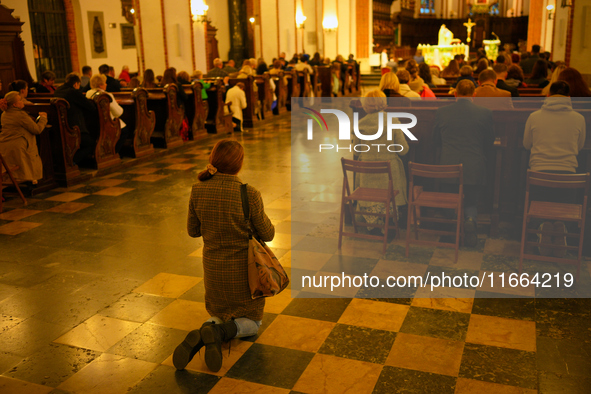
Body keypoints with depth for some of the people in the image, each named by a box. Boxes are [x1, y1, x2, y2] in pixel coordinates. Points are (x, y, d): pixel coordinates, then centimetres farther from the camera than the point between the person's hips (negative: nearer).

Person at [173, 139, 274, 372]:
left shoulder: (198, 191, -13)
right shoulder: (249, 195, -24)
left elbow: (193, 231, 1)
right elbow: (267, 234, -11)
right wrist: (263, 218, 9)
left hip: (213, 268, 4)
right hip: (244, 269, -3)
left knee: (219, 315, 28)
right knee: (251, 322, 19)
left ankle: (201, 337, -6)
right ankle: (219, 333, -14)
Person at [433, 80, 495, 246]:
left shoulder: (441, 112, 0)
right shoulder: (485, 113, -2)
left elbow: (437, 141, 11)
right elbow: (489, 143, 7)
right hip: (474, 169, 0)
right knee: (471, 202, 20)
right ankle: (470, 219, -12)